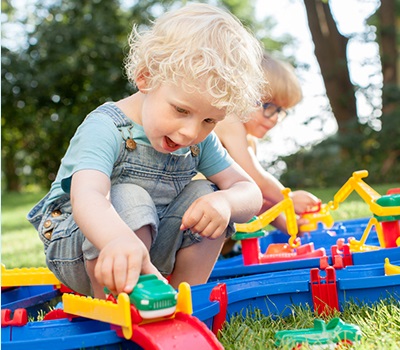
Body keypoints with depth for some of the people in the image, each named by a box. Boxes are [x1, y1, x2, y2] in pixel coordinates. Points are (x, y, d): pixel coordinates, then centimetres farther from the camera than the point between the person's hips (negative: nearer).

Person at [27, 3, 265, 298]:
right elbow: (86, 197, -43)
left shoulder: (201, 140, -4)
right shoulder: (106, 128, -25)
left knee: (206, 195, -13)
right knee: (129, 199, -33)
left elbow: (250, 192, -6)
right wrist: (120, 240, -66)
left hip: (151, 252, 6)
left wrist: (226, 202, -32)